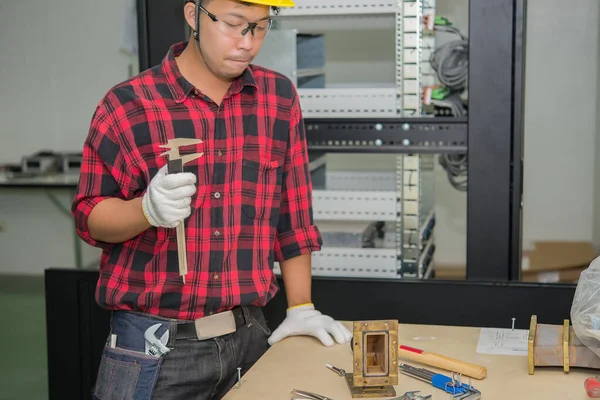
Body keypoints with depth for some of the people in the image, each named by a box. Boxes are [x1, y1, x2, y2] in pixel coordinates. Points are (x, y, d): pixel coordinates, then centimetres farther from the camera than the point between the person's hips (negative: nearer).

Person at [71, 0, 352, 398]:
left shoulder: (280, 98, 2)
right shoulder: (127, 106, -7)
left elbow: (292, 213, 7)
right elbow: (90, 216, -4)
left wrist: (300, 309, 6)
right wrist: (149, 208, -23)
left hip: (250, 336, 3)